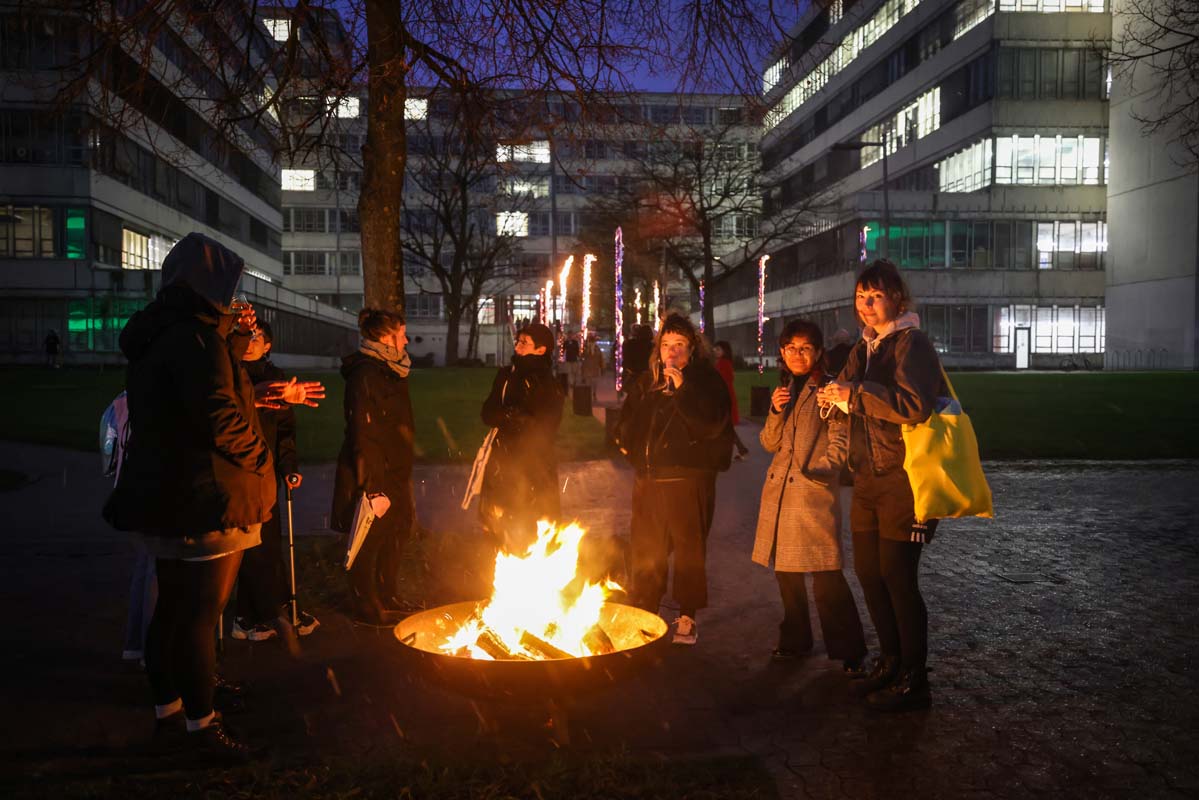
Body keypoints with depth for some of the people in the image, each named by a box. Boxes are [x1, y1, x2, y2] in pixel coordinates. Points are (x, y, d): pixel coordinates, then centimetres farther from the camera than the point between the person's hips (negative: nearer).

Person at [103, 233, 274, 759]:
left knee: (172, 606, 19)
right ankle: (201, 722, 10)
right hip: (206, 498, -10)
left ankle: (166, 705, 33)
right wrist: (258, 455, -10)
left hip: (162, 495, 10)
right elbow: (221, 418, -27)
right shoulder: (196, 337, -19)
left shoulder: (154, 336, 12)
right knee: (200, 613, 0)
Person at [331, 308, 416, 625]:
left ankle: (388, 599, 35)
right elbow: (363, 436, -23)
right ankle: (368, 608, 18)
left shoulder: (390, 372, 13)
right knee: (371, 542, 3)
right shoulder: (365, 374, -19)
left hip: (394, 473, 10)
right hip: (373, 476, -10)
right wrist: (373, 488, -25)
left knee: (395, 537, 19)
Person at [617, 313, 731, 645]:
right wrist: (628, 445, 11)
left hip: (688, 479, -5)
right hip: (649, 478, 6)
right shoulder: (648, 380, 14)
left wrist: (683, 388, -20)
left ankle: (687, 617, 12)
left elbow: (713, 424, -16)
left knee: (688, 549, -1)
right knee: (645, 549, 12)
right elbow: (629, 417, 27)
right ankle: (643, 612, 25)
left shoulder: (706, 379, -3)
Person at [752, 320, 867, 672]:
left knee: (826, 577, -8)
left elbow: (839, 441, -8)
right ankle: (794, 640, 27)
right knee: (786, 571, 13)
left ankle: (848, 649, 5)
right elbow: (769, 444, 13)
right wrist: (776, 411, -3)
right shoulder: (784, 390, 16)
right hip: (780, 490, 7)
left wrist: (817, 470, -21)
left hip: (815, 492, -7)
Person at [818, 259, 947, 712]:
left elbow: (915, 405, -24)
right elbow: (843, 395, 17)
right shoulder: (864, 349, 15)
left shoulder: (911, 343, -10)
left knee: (897, 577, -4)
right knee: (868, 572, 13)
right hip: (869, 479, 8)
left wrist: (854, 393, -19)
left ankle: (914, 682, 10)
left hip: (903, 479, -8)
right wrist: (838, 394, -6)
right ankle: (891, 663, 29)